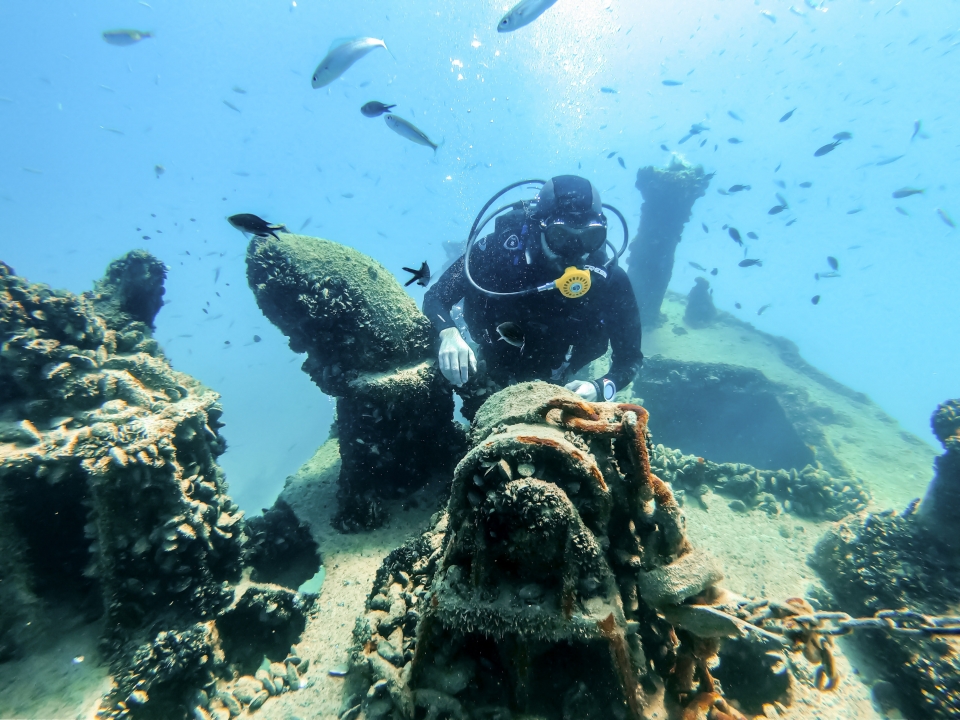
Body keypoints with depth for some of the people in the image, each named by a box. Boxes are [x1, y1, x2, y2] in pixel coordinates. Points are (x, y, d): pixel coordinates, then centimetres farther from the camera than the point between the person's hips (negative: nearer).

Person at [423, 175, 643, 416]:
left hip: (555, 391, 1)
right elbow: (435, 296, -17)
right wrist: (449, 334, -39)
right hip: (489, 380, -1)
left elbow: (630, 357, -13)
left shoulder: (610, 280, -21)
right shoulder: (501, 247, -24)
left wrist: (600, 388, -35)